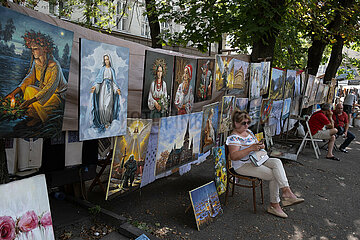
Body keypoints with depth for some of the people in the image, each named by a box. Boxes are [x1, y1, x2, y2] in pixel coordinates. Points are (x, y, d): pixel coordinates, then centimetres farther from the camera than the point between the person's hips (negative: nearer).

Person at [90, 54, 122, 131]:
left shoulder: (112, 70, 13)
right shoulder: (102, 69, 9)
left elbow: (114, 81, 11)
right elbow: (98, 78, 2)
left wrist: (117, 89, -3)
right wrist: (95, 86, -15)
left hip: (110, 88, 1)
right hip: (103, 87, -1)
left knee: (109, 106, -7)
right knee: (102, 105, -10)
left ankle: (108, 122, 4)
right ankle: (103, 122, 0)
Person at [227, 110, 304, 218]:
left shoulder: (249, 132, 12)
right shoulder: (233, 137, -15)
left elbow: (256, 145, 23)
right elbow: (233, 156, -27)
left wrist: (261, 146, -3)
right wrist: (251, 148, -31)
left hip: (255, 159, 8)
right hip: (243, 166, -8)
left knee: (277, 162, -17)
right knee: (273, 175, -19)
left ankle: (286, 191, -23)